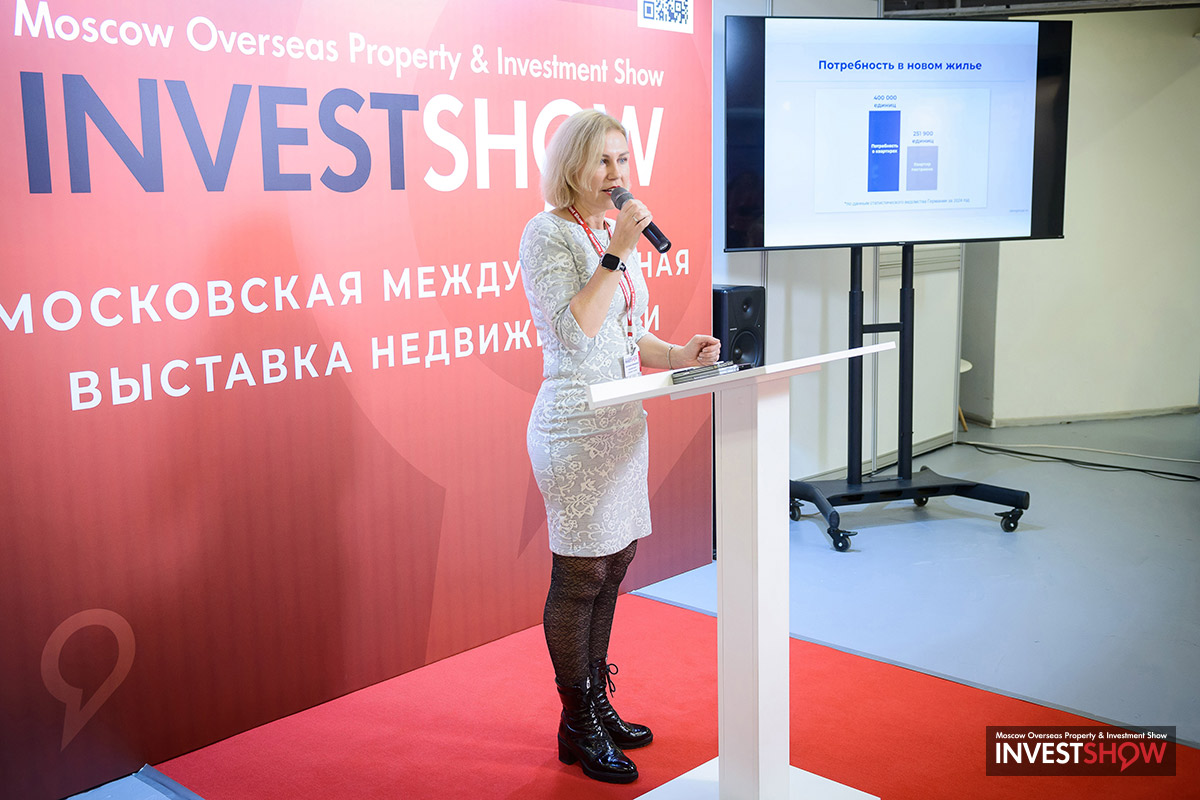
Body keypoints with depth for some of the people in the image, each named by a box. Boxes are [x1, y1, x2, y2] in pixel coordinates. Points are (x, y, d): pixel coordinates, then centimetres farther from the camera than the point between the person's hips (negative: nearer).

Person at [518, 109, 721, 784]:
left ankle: (597, 704, 28)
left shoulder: (615, 231, 15)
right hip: (577, 424, -8)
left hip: (623, 421, 8)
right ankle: (578, 727, 14)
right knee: (581, 576, -1)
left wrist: (679, 355, 4)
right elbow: (575, 334, -20)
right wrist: (617, 255, -20)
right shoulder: (548, 233, -10)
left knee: (610, 567, 14)